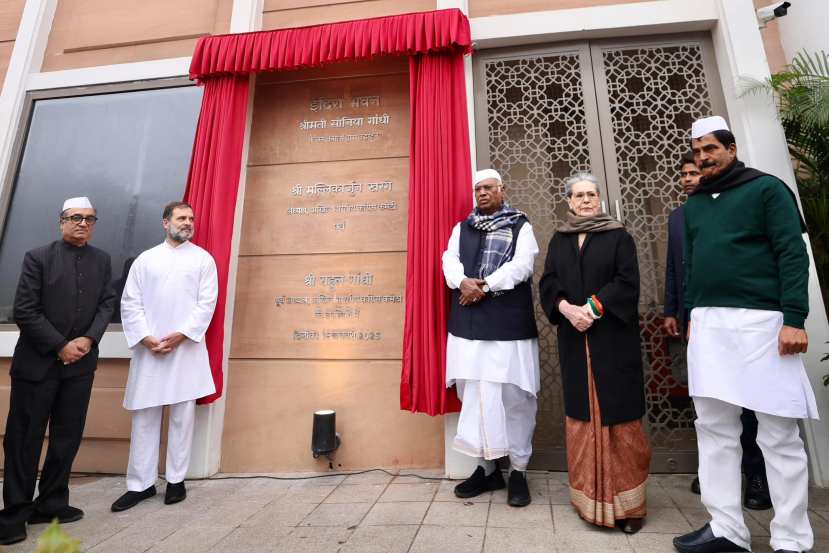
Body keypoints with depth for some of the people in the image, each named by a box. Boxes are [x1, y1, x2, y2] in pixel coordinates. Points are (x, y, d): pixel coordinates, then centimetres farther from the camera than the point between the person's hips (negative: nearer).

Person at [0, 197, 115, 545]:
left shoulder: (102, 260, 7)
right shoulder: (38, 257, -4)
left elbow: (107, 304, 4)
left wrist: (88, 339, -11)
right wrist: (60, 346, -13)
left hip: (81, 363, 3)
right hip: (37, 362, -3)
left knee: (68, 437, 9)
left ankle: (51, 504, 22)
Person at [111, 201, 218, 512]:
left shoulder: (203, 259, 6)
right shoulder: (146, 259, 10)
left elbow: (206, 303, -2)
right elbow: (130, 303, 4)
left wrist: (181, 334, -12)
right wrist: (145, 337, -8)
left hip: (186, 348, -1)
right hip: (148, 349, 2)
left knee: (182, 415, 5)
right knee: (144, 416, 7)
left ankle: (176, 480, 17)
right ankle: (140, 483, 19)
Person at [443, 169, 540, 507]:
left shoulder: (520, 226, 7)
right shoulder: (462, 228, 16)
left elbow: (522, 265, -7)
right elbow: (449, 260, 2)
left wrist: (485, 286, -15)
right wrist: (463, 282, -18)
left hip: (509, 323, -3)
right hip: (469, 323, 3)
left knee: (513, 396, 2)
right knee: (475, 395, 8)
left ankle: (518, 471, 19)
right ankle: (486, 467, 23)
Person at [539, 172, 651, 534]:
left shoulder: (619, 237, 4)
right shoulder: (559, 241, 12)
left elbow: (628, 282, -6)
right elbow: (548, 283, 4)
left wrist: (593, 308, -16)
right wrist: (567, 309, -14)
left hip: (614, 338, -2)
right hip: (574, 340, 3)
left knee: (618, 414, -1)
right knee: (582, 414, 5)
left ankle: (626, 500, 11)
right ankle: (590, 496, 17)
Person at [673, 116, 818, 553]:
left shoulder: (766, 188, 2)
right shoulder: (693, 204, 17)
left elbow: (792, 254, -6)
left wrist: (795, 319, -14)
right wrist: (691, 314, 14)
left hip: (760, 321, -5)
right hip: (707, 324, 5)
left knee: (779, 436, 3)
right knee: (714, 429, 7)